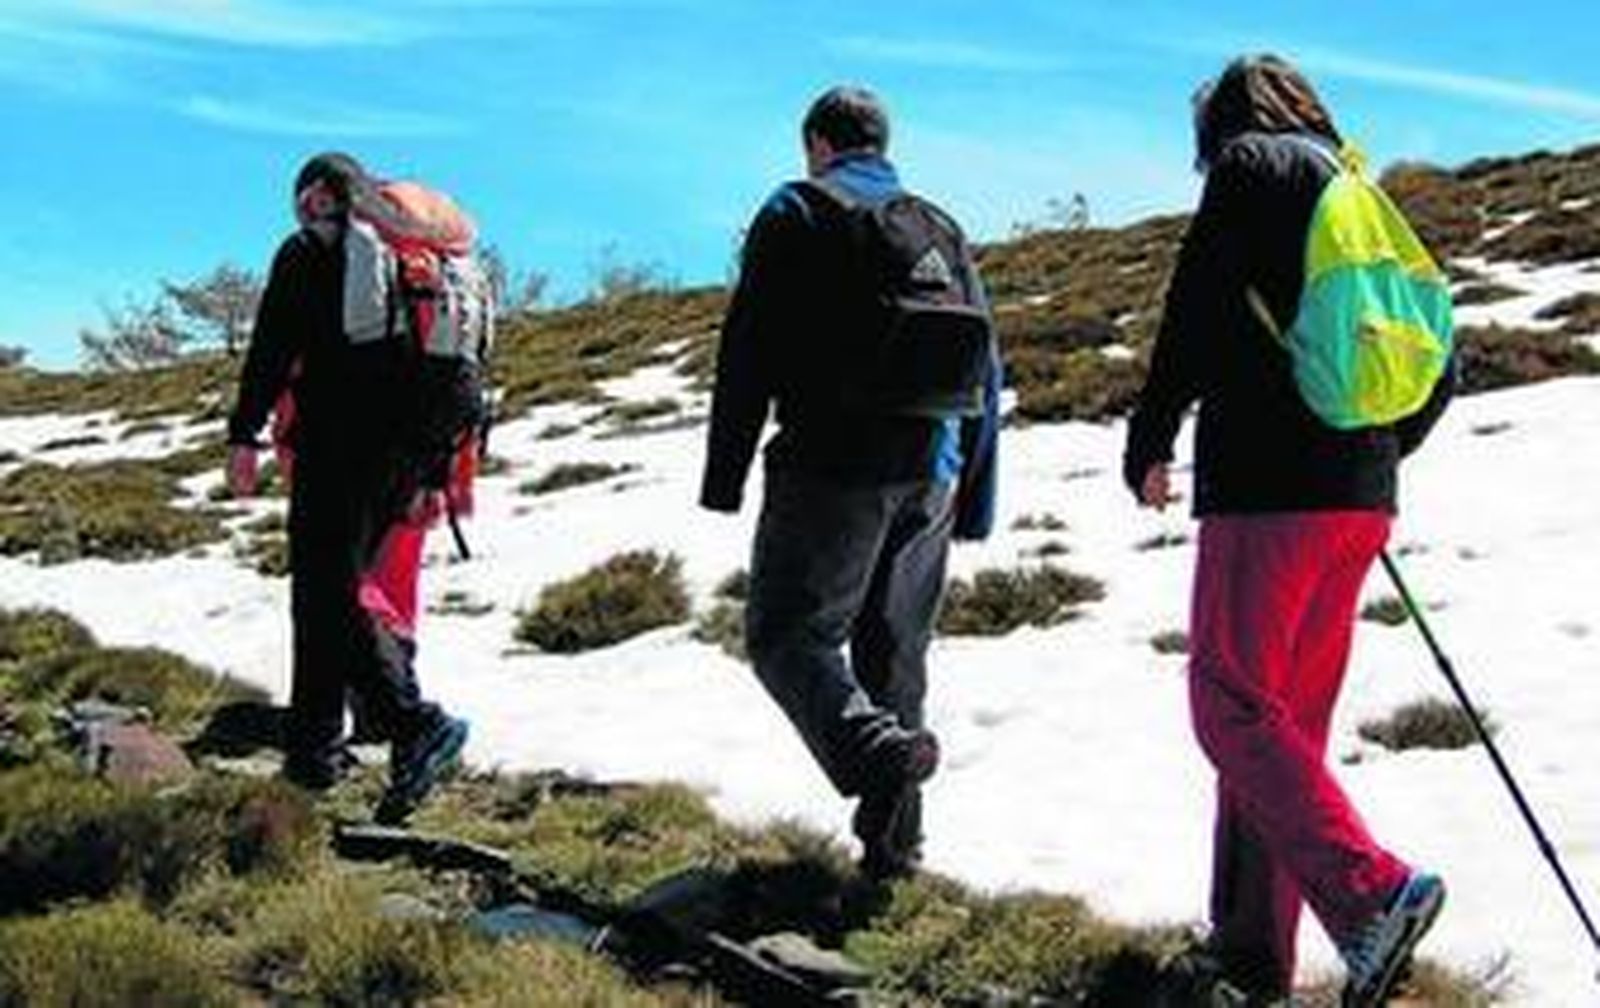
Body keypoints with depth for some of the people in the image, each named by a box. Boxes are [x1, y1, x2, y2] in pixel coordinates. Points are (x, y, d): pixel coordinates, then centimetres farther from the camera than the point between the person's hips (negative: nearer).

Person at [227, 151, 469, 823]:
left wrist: (244, 434, -6)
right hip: (399, 458, 7)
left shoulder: (307, 255, 1)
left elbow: (271, 349, -8)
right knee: (337, 588, 15)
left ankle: (415, 726, -25)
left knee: (328, 597, -9)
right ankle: (315, 744, 17)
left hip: (333, 454, -7)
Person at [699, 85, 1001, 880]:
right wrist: (974, 504, 21)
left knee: (787, 635, 0)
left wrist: (724, 479, -4)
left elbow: (747, 352, -6)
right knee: (895, 648, 13)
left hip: (832, 468, -6)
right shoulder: (941, 230, 19)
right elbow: (986, 373, 18)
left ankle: (879, 749, -25)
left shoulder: (796, 213, 2)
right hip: (929, 478, 6)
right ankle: (893, 839, 14)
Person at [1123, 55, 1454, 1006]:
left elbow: (1196, 318, -10)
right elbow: (1438, 373, 19)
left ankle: (1372, 893, -22)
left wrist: (1149, 447, 0)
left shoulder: (1250, 166, 1)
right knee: (1291, 716, 10)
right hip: (1361, 496, 8)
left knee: (1235, 706, -7)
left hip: (1268, 481, -8)